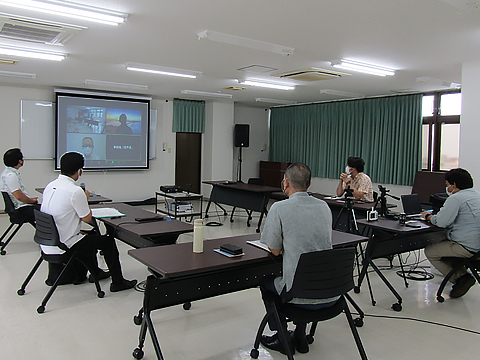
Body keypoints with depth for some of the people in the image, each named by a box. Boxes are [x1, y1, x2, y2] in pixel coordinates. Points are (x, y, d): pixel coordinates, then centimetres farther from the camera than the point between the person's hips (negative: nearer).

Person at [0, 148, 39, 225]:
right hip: (21, 209, -11)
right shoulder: (11, 175, -19)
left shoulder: (8, 172, 15)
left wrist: (30, 199, 17)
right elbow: (19, 196, -23)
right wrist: (32, 201, -7)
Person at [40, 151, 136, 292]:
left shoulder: (50, 186, 2)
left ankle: (95, 272, 45)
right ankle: (117, 282, 16)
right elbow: (87, 219, -11)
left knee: (90, 236, 31)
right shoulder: (75, 191, -24)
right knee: (108, 241, 6)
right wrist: (85, 198, 2)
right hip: (64, 246, -9)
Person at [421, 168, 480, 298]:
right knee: (443, 244, 27)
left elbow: (441, 222, -19)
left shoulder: (456, 198, -15)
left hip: (467, 247, -10)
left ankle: (459, 278, -1)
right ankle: (462, 274, 19)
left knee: (430, 252, 4)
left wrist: (429, 216, 1)